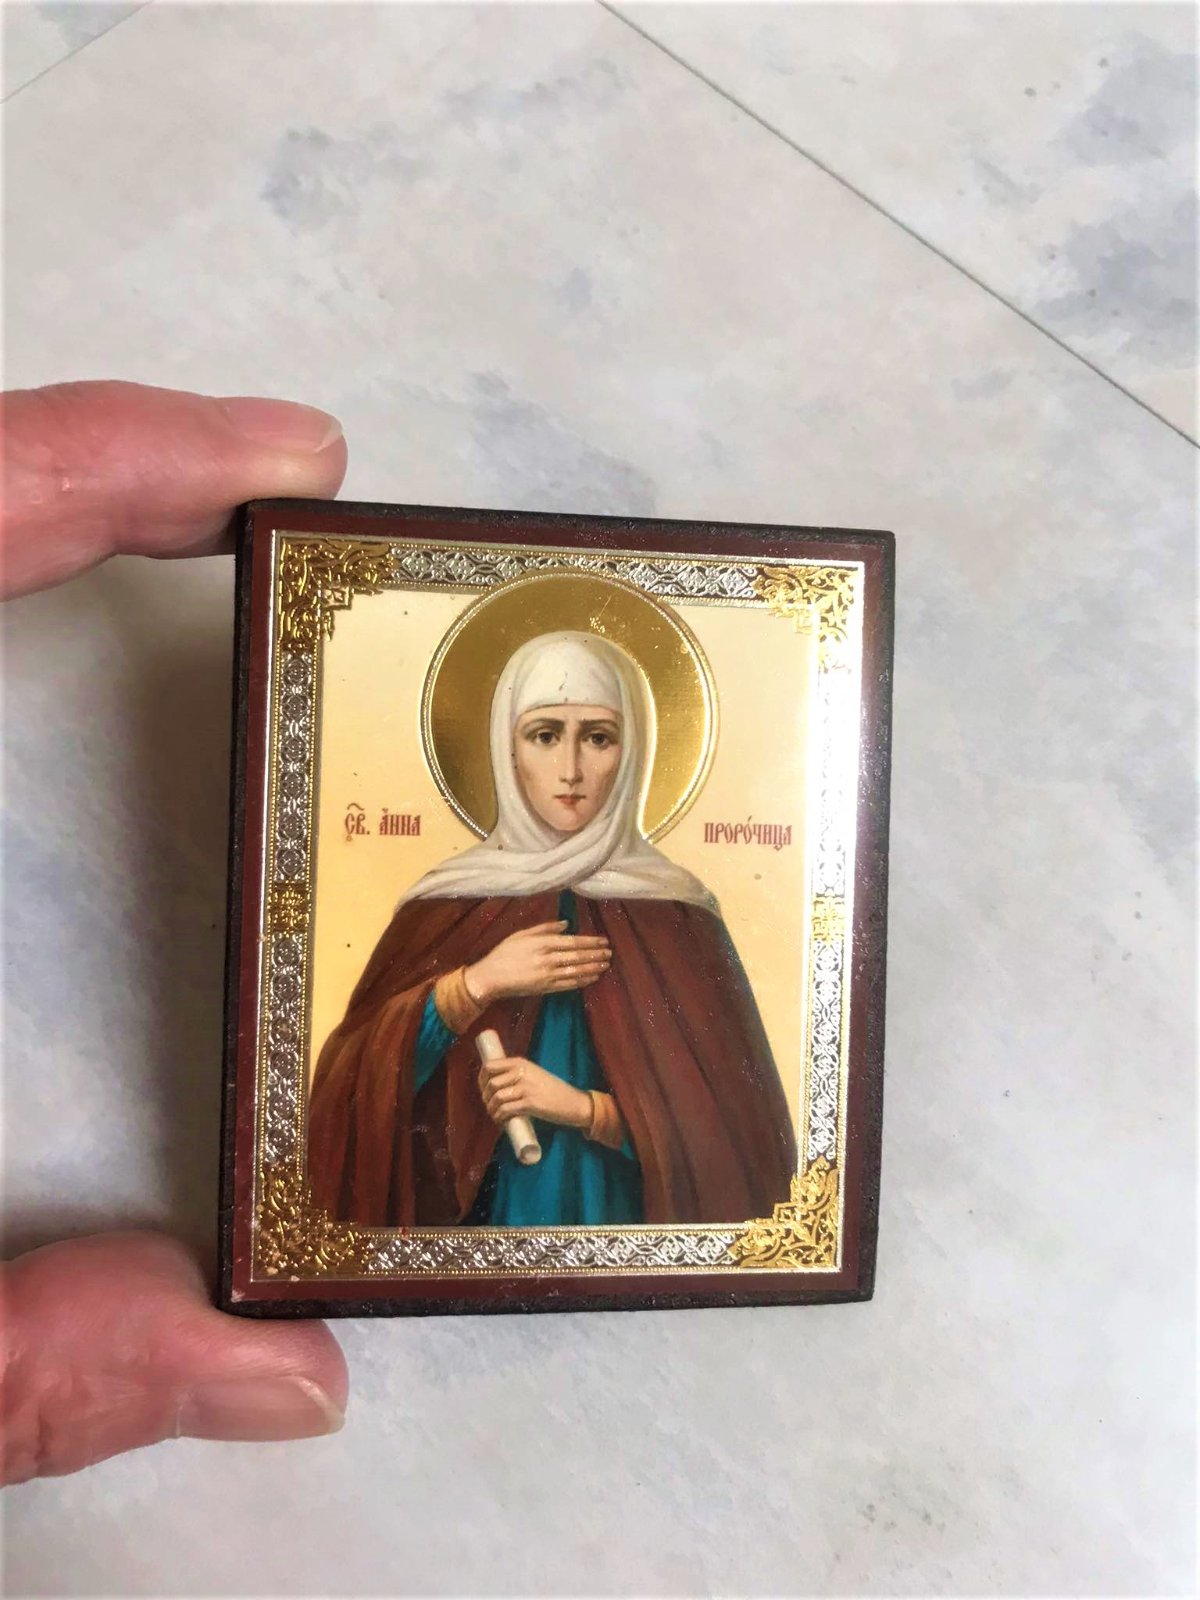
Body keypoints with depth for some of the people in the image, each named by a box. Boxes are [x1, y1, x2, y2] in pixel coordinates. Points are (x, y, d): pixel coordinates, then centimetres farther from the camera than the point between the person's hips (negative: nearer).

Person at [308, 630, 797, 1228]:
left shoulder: (676, 911, -11)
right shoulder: (449, 900, -6)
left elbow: (737, 1119, -10)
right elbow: (358, 1083, -8)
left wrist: (583, 1108, -21)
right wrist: (475, 985, -19)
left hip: (619, 1207, -1)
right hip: (478, 1208, 1)